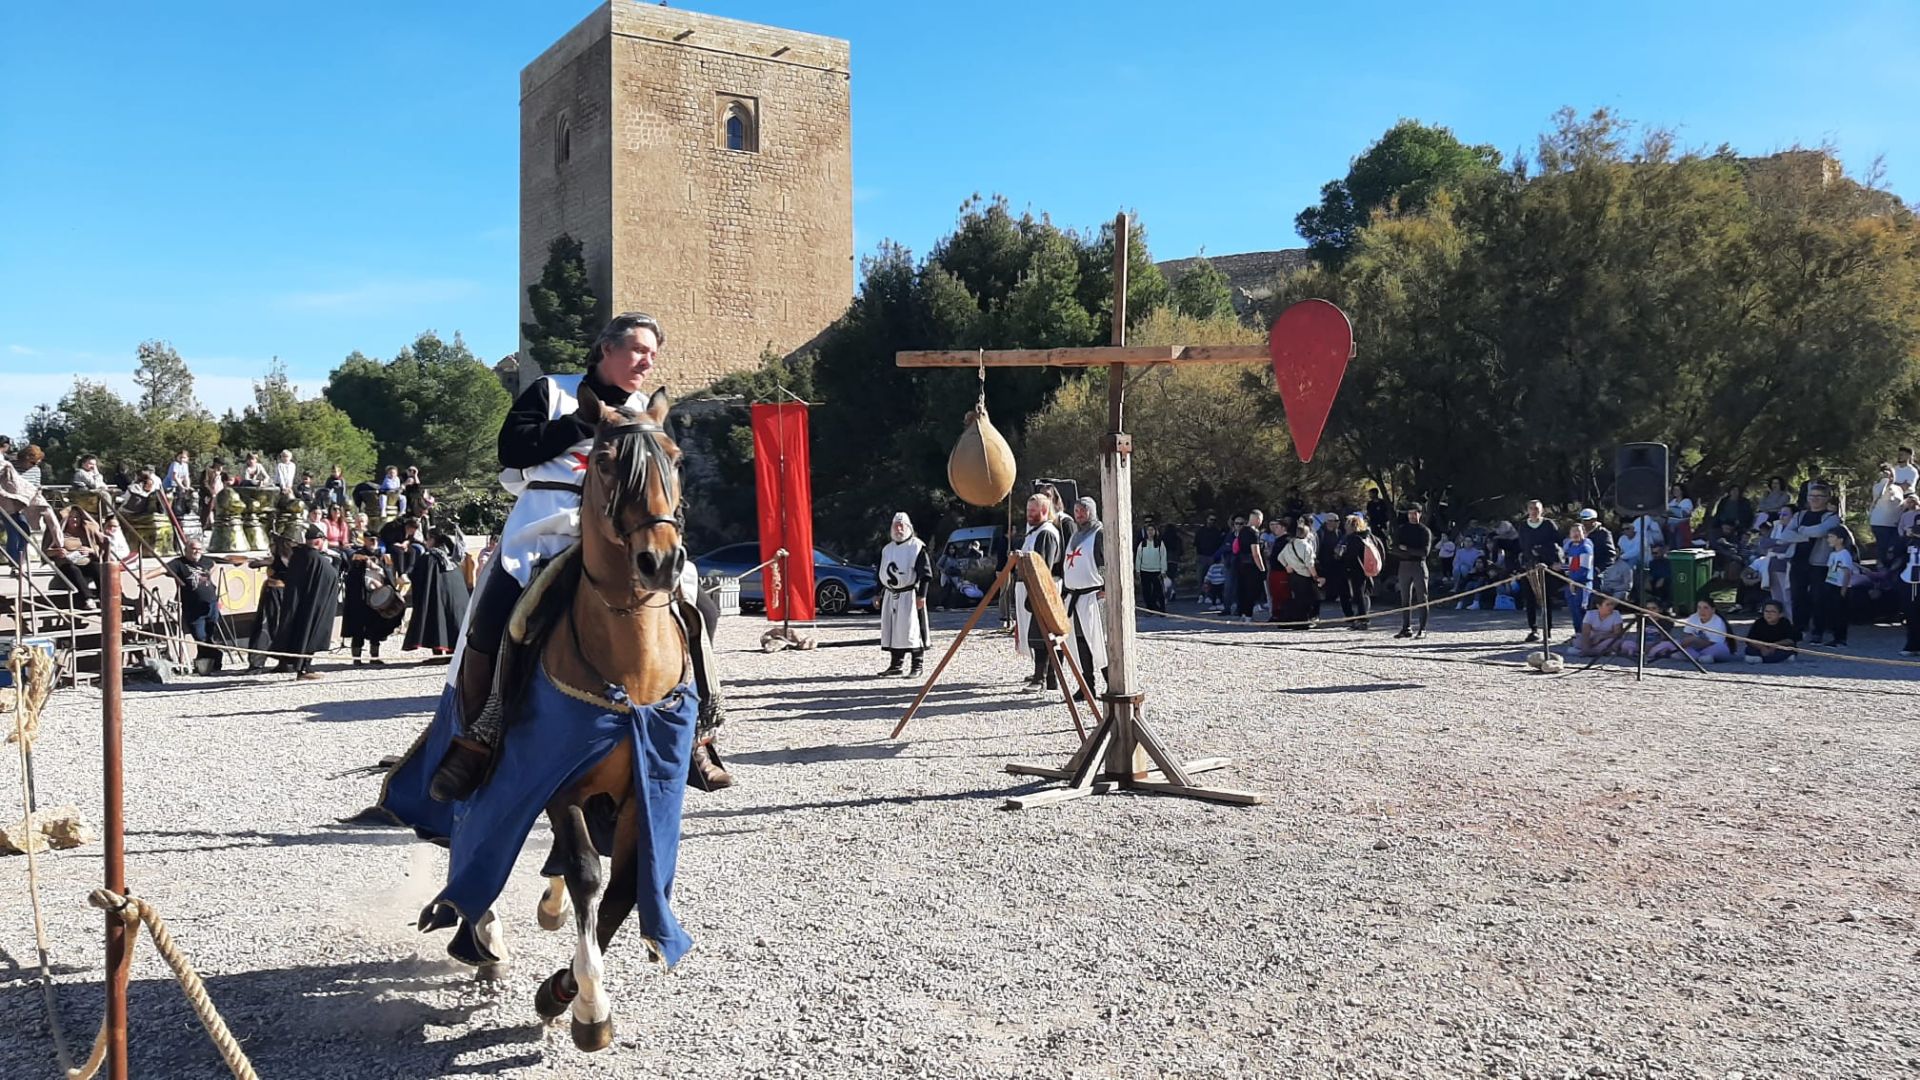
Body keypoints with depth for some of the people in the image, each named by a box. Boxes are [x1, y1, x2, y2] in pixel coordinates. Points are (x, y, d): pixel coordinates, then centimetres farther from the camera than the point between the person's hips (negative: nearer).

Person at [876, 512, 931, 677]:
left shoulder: (917, 547, -5)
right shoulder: (887, 549, 16)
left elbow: (925, 573, -9)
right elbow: (882, 573, 22)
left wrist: (921, 595, -14)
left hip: (909, 594, -7)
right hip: (891, 595, 7)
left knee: (912, 630, -8)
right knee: (891, 629, 8)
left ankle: (917, 666, -2)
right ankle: (896, 665, 16)